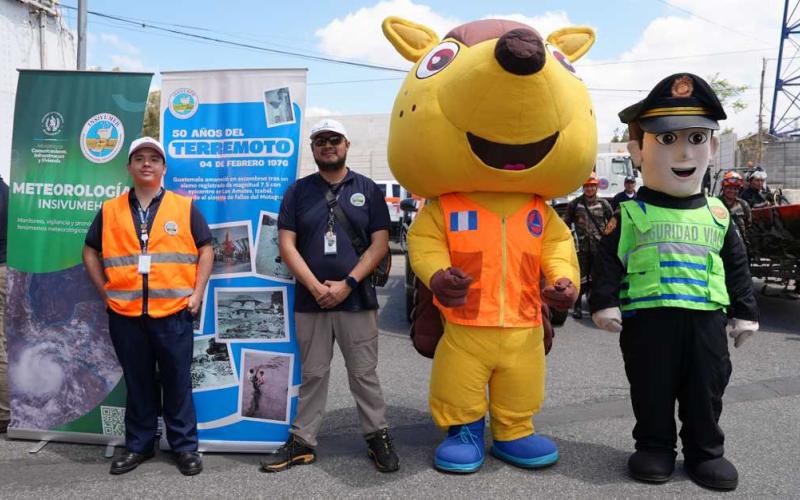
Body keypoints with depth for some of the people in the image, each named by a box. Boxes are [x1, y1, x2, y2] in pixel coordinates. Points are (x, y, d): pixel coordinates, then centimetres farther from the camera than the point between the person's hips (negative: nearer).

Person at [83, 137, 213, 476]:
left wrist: (197, 293, -4)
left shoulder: (185, 207, 3)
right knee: (137, 383, 13)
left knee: (177, 382, 6)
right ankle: (138, 445, 27)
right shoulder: (110, 210, 8)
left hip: (173, 313, -2)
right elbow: (90, 252, 15)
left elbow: (205, 250, 4)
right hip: (125, 315, 2)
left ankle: (185, 446, 19)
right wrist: (105, 291, 6)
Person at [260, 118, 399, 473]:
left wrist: (347, 284, -12)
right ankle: (302, 441, 21)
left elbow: (379, 244, -1)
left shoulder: (368, 190, 6)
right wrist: (315, 286, -11)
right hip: (310, 300, 1)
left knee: (364, 374, 6)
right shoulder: (298, 191, 8)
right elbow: (286, 245, 1)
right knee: (312, 374, 10)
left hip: (356, 298, -1)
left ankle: (378, 437, 20)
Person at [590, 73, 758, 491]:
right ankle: (654, 448, 25)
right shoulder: (630, 215, -3)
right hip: (646, 317, -3)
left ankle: (705, 451, 28)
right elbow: (609, 261, -2)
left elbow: (737, 265, 14)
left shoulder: (717, 215, 8)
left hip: (706, 317, 3)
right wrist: (604, 303, -9)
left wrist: (744, 312, 13)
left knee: (706, 391, 12)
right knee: (651, 391, 8)